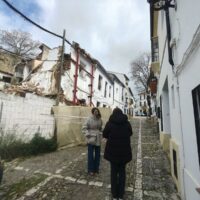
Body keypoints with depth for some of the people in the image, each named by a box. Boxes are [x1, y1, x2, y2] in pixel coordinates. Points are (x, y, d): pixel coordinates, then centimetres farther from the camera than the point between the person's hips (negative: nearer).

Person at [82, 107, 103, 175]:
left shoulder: (100, 119, 1)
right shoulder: (89, 119, -14)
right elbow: (84, 128, -11)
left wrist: (100, 134, 7)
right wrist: (88, 135, -16)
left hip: (98, 140, 5)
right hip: (91, 139, -5)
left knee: (97, 154, 15)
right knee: (91, 155, 5)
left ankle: (96, 168, 33)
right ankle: (90, 170, 23)